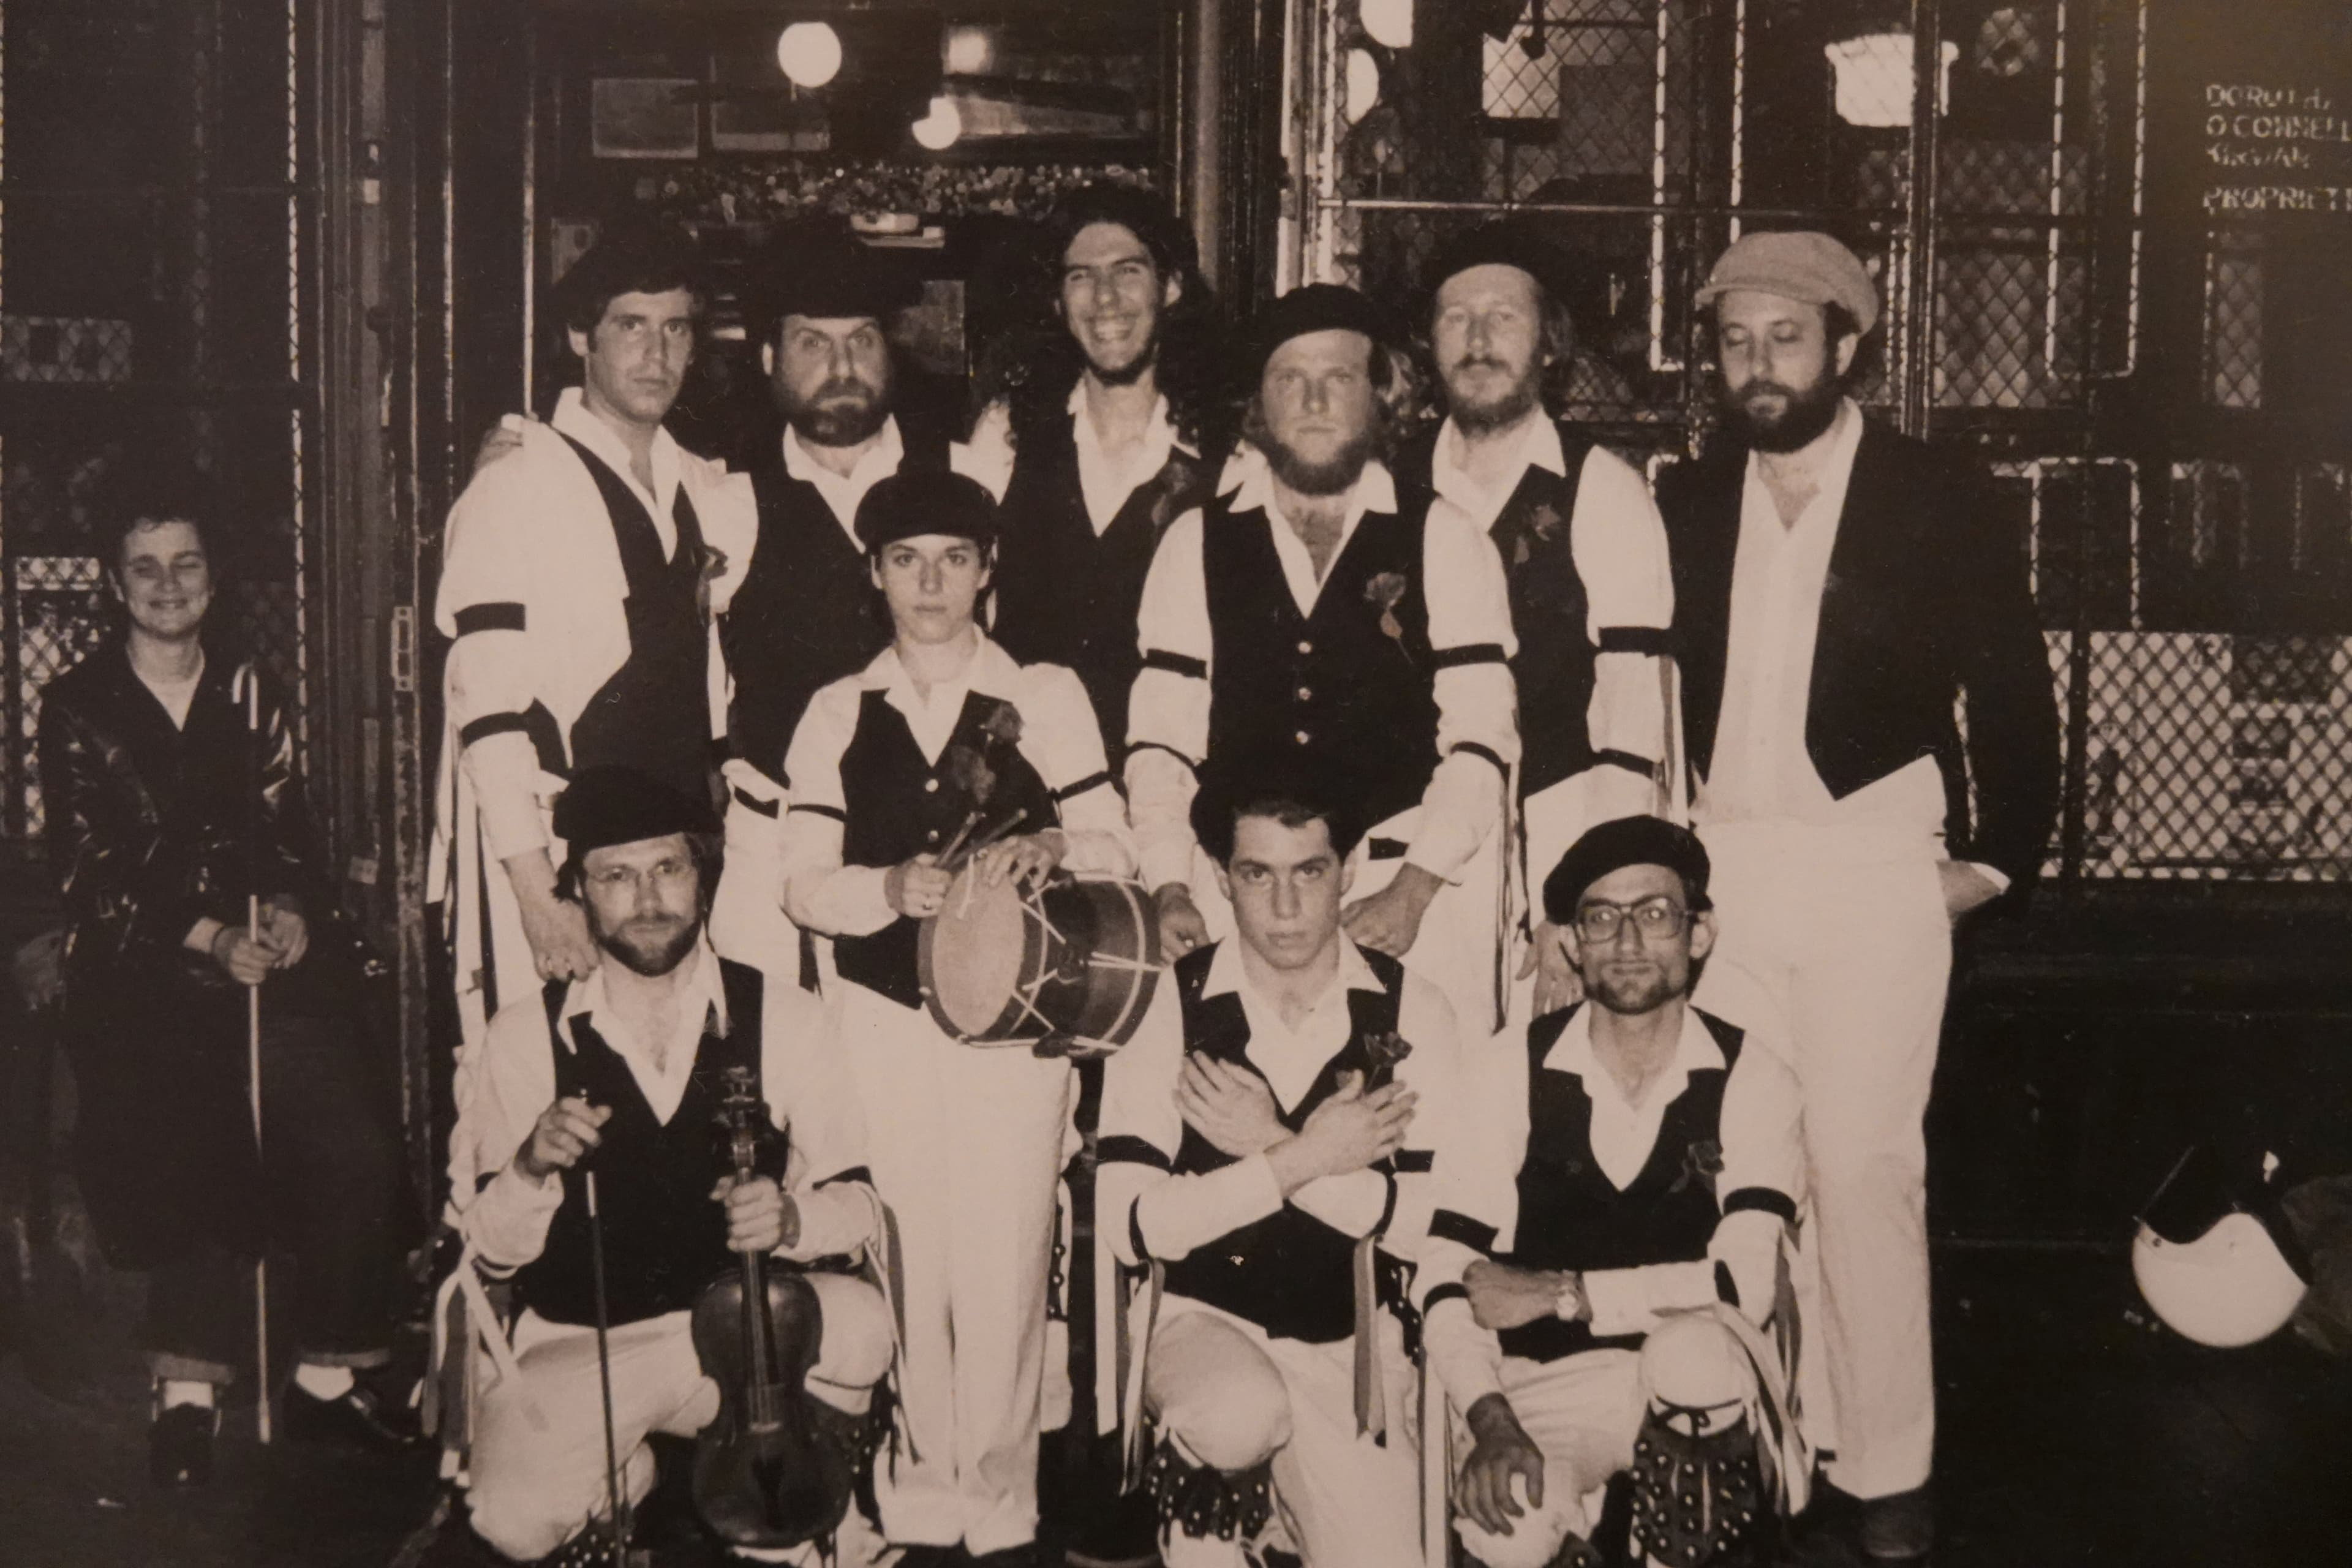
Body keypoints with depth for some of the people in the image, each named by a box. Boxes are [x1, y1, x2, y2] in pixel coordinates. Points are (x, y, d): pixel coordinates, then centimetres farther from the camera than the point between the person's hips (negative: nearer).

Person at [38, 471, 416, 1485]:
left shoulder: (251, 696, 19)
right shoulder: (76, 710, 8)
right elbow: (87, 876, 1)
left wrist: (292, 912, -6)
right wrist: (206, 940, -11)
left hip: (273, 957, 3)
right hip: (139, 979, -2)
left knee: (360, 1153, -18)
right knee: (193, 1158, -26)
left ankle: (333, 1377, -4)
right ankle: (188, 1391, -13)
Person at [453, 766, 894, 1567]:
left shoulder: (782, 1016, 0)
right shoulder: (527, 1033, 0)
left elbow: (857, 1202, -3)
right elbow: (490, 1249, 0)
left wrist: (791, 1216, -26)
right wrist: (532, 1167, -22)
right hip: (582, 1349, 0)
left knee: (858, 1322, -32)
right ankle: (628, 1477, 12)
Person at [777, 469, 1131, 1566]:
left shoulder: (1045, 698, 8)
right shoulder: (836, 714, 11)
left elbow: (1112, 847, 7)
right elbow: (802, 886, 5)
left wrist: (1050, 845, -15)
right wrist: (890, 887, -15)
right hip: (879, 1014, 1)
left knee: (1006, 1260, -5)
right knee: (903, 1260, 0)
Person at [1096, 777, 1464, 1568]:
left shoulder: (1410, 1012, -3)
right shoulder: (1168, 1004, -8)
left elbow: (1432, 1225, -12)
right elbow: (1134, 1224, -15)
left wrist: (1272, 1145, -19)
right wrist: (1306, 1160, -20)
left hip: (1349, 1349, 3)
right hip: (1201, 1321, -2)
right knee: (1241, 1416, -34)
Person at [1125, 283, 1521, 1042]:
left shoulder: (1444, 544, 6)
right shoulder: (1197, 543, 11)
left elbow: (1480, 739, -1)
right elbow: (1159, 738, 7)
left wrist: (1413, 888, -12)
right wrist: (1170, 889, -5)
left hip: (1419, 897, -1)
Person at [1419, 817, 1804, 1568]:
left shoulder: (1750, 1075, -4)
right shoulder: (1516, 1071, -1)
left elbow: (1747, 1280, -16)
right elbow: (1446, 1274, -6)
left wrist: (1560, 1293, -14)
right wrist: (1491, 1422, -22)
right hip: (1547, 1391, 0)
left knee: (1693, 1349, -35)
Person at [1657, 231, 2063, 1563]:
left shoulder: (1943, 501, 1)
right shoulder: (1686, 505, 10)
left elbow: (2014, 694, 4)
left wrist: (1996, 859, 1)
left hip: (1870, 867, -3)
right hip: (1716, 867, 3)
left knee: (1865, 1166, -4)